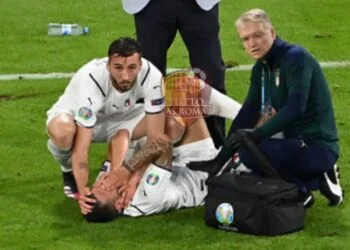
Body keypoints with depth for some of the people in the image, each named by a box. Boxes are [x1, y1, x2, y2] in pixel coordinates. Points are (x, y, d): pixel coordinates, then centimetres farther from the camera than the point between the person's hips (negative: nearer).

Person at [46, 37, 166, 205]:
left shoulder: (152, 77, -31)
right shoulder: (90, 80, -39)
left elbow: (155, 136, -26)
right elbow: (81, 147, -39)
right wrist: (83, 192, -44)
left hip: (119, 117, 3)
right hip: (74, 115, -3)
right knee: (63, 133, -40)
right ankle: (69, 171, -3)